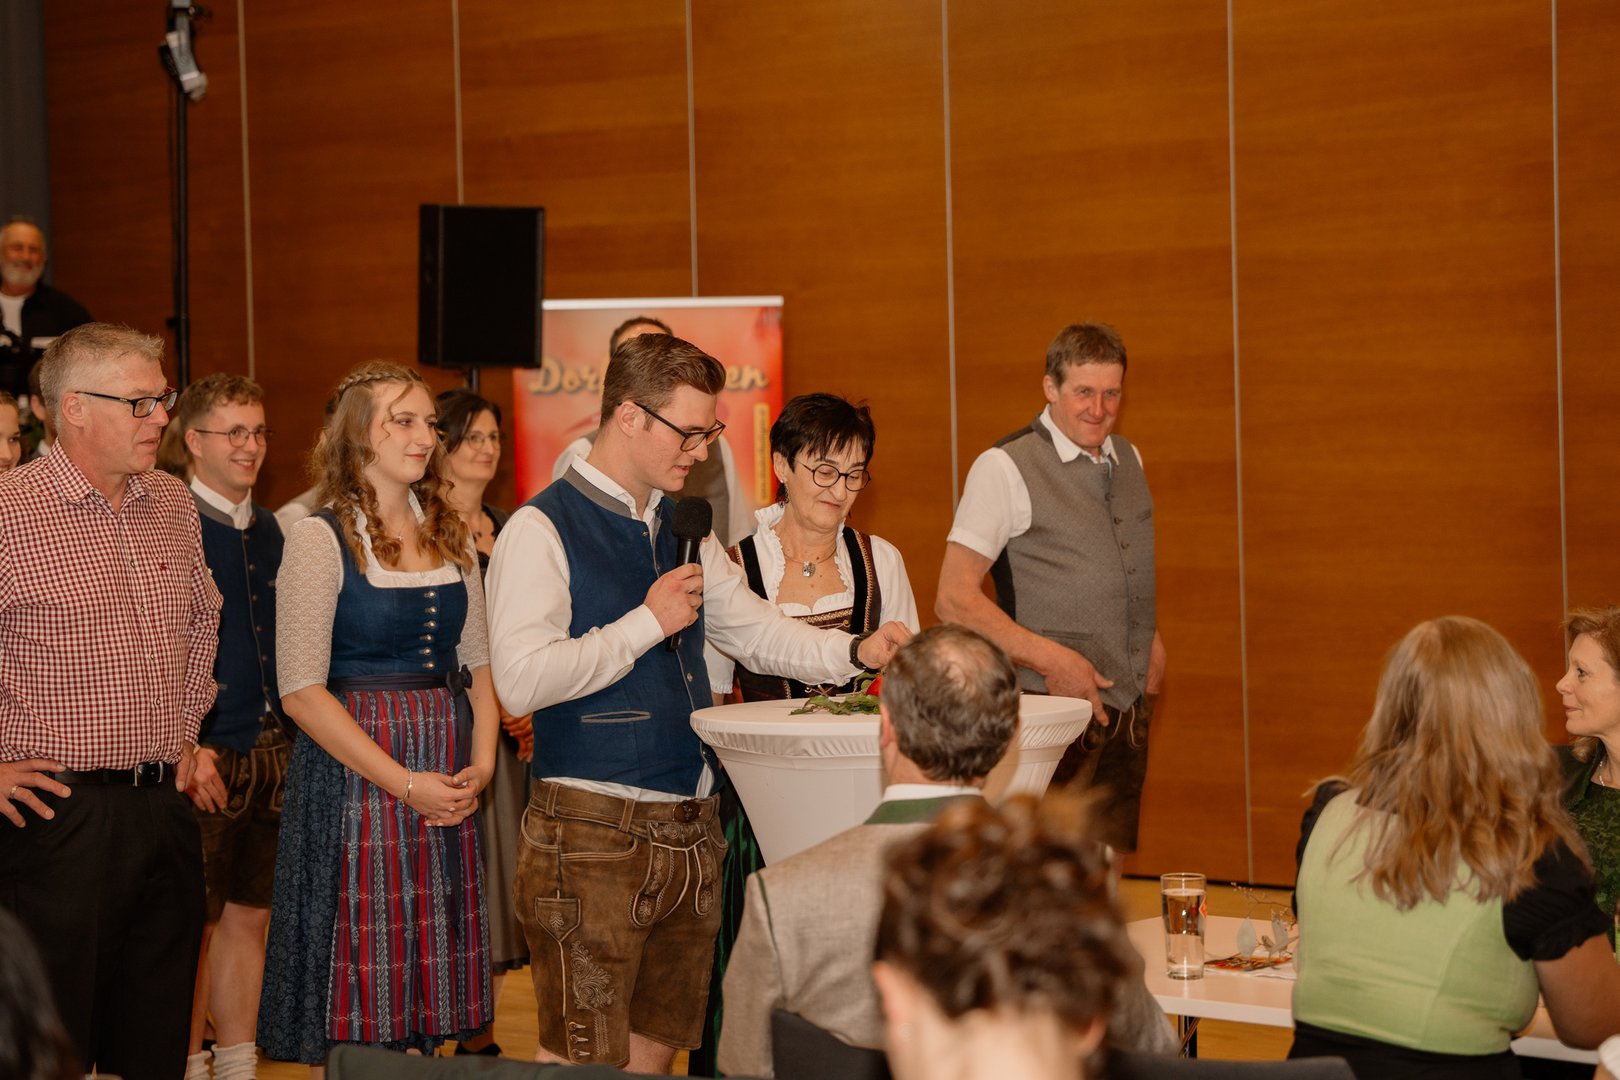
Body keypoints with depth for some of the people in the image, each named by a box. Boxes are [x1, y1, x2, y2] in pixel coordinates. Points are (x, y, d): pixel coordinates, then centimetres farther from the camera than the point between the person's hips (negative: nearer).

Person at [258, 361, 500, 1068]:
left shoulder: (450, 535, 11)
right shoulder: (322, 538, -8)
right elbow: (301, 690, -13)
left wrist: (481, 764, -2)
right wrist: (405, 783, -15)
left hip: (447, 781, 6)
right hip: (355, 771, -5)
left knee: (431, 985, 9)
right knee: (357, 1004, -2)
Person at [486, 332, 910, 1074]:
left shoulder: (682, 530, 14)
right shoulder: (542, 531, -10)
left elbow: (755, 629, 17)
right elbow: (521, 682, -20)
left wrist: (856, 651, 1)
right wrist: (647, 624, -15)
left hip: (689, 827, 8)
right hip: (594, 832, -7)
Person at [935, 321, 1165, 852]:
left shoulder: (1129, 460, 13)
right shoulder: (1004, 467, -8)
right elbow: (954, 599, -12)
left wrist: (1154, 640, 9)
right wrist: (1049, 658, -19)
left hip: (1132, 706, 7)